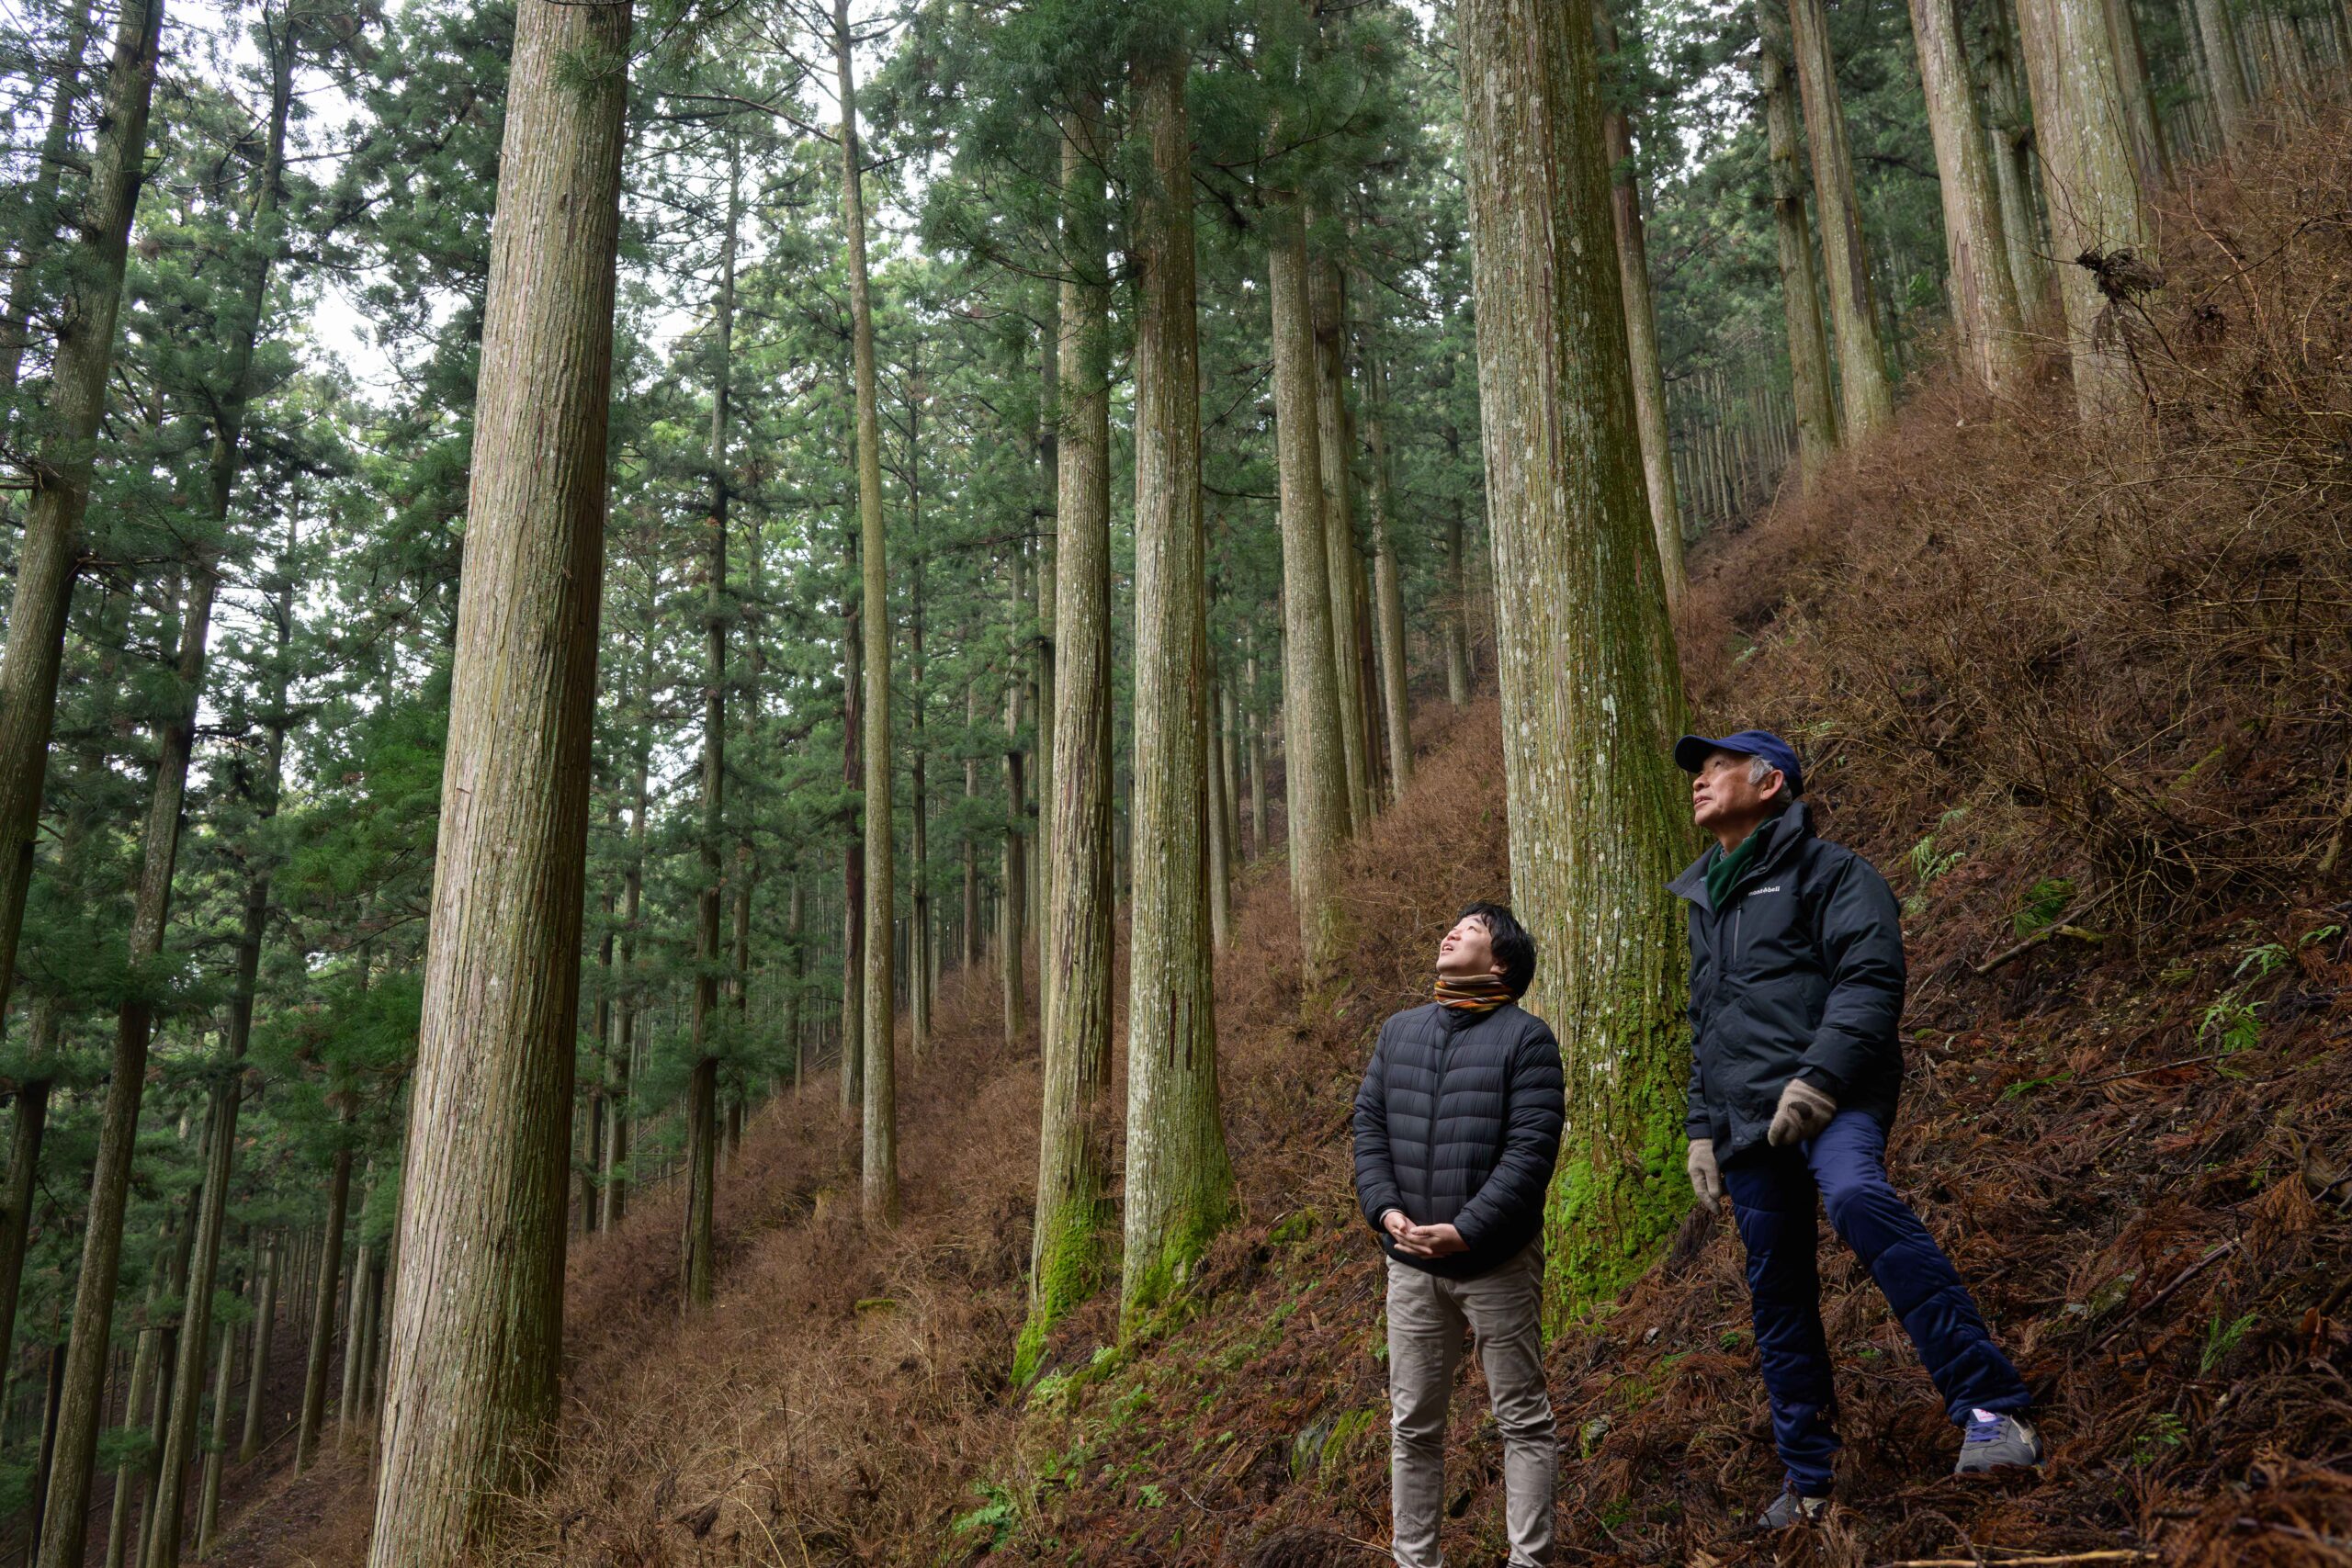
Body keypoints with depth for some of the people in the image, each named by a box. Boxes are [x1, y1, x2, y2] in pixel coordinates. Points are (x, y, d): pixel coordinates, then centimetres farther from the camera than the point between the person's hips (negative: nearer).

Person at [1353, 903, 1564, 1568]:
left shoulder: (1525, 1037, -7)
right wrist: (1385, 1209, -7)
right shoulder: (1399, 1031, 10)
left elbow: (1531, 1149, -14)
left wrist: (1466, 1230, -20)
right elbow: (1368, 1126, 9)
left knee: (1523, 1419, 6)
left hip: (1498, 1263, -5)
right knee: (1412, 1423, 11)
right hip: (1410, 1263, 5)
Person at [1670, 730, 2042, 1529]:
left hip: (1830, 1101, -7)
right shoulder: (1705, 900, 24)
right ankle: (1806, 1472, 22)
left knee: (1857, 1197, -36)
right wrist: (1702, 1130, 20)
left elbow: (1869, 979, -13)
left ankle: (1988, 1408, -37)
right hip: (1748, 1125, 7)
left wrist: (1818, 1077, -23)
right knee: (1778, 1297, 9)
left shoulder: (1827, 870, 2)